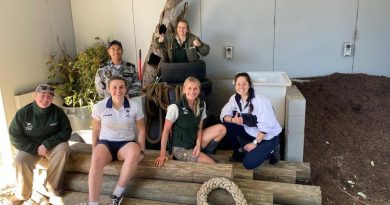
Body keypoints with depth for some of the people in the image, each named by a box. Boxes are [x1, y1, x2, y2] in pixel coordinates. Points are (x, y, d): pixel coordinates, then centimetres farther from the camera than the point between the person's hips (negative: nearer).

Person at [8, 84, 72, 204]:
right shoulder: (23, 113, -9)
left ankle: (52, 189, -20)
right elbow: (15, 137, -7)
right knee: (19, 162, -29)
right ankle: (22, 195, -2)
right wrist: (35, 148, -17)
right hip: (30, 148, 0)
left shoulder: (57, 111, -9)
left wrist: (47, 144, -23)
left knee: (64, 148, -31)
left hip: (53, 146, 0)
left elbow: (66, 131, -10)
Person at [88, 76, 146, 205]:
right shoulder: (99, 107, -3)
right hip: (105, 142, 0)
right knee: (96, 160, -34)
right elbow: (96, 130, 8)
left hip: (126, 143, 0)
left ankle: (117, 194, -20)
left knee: (134, 152, -36)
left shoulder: (134, 107, -3)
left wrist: (141, 151, -4)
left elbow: (141, 130, 3)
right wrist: (94, 150, 0)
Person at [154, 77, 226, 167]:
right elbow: (166, 130, -16)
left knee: (221, 129, -7)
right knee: (213, 165, -19)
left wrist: (198, 145, -12)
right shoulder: (175, 107, -20)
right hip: (180, 149, -6)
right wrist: (162, 154, -18)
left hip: (194, 143, 7)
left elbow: (199, 128, 4)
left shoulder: (202, 105, -2)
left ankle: (205, 153, 6)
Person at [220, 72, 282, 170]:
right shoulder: (234, 98, -8)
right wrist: (232, 120, -29)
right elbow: (223, 115, -8)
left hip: (268, 136, -6)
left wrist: (255, 143, -20)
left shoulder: (260, 101, -26)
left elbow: (266, 126, -24)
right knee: (228, 123, -14)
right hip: (250, 132, 6)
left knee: (249, 164, -18)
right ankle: (239, 150, 6)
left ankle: (271, 150, 8)